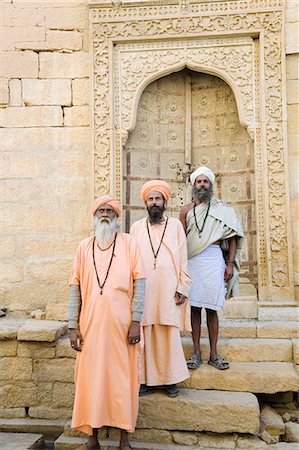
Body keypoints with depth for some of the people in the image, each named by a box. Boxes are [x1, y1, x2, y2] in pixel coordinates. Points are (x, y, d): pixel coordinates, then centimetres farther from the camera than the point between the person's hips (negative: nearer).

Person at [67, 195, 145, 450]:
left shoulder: (128, 243, 3)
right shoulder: (84, 247, 9)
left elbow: (139, 282, -2)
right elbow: (76, 287, 7)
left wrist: (136, 321, -9)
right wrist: (73, 326, 2)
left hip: (122, 324, -2)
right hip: (91, 324, 2)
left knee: (123, 377, 4)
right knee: (91, 377, 6)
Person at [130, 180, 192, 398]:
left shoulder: (175, 225, 7)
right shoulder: (136, 227, 10)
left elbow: (182, 258, 4)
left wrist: (182, 288, -1)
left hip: (168, 289, -1)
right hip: (144, 289, 1)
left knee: (169, 334, 1)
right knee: (146, 333, 1)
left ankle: (170, 379, 12)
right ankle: (147, 379, 11)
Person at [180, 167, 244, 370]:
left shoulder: (222, 208, 8)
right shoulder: (187, 210, 11)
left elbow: (232, 237, 6)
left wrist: (230, 263, -2)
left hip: (214, 260, -1)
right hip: (192, 261, 1)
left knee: (212, 308, 2)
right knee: (194, 307, 2)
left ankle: (214, 354, 12)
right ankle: (197, 353, 10)